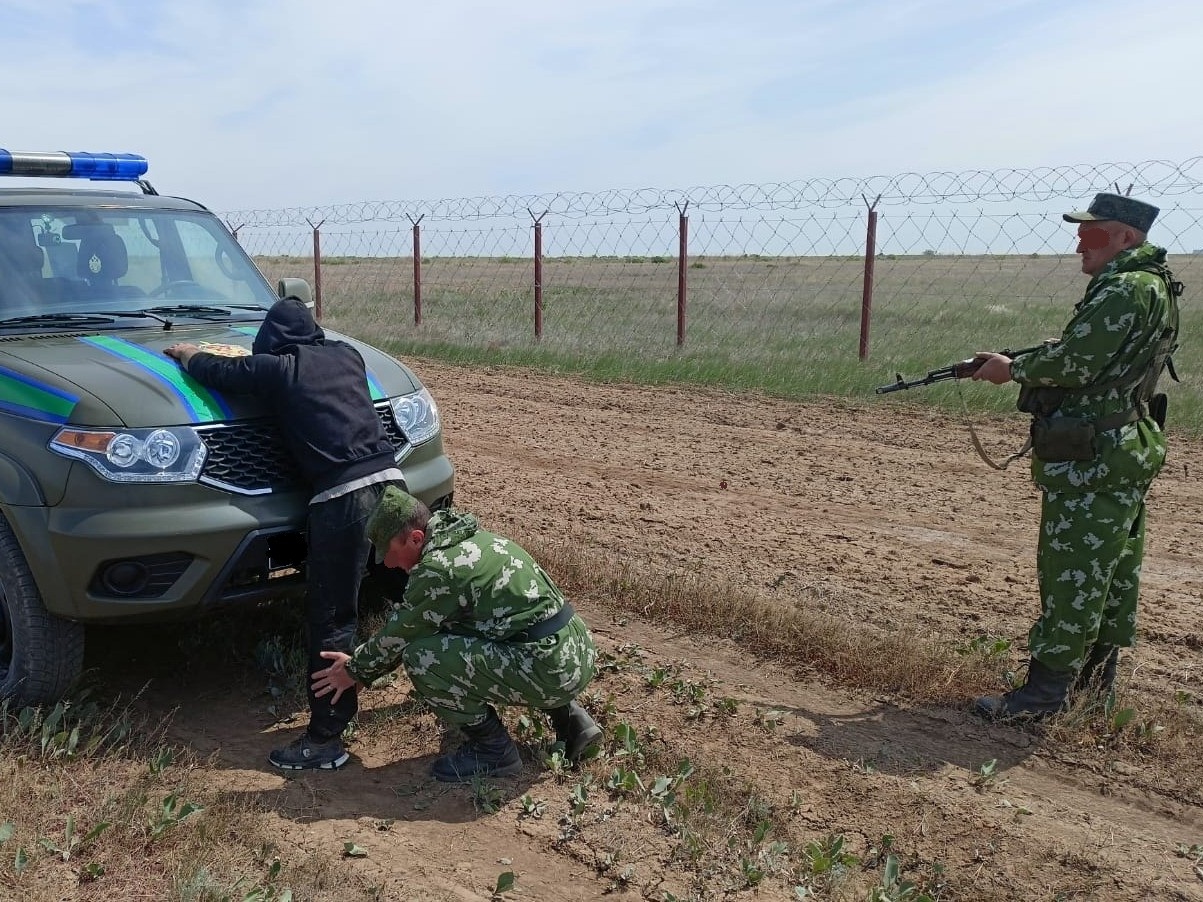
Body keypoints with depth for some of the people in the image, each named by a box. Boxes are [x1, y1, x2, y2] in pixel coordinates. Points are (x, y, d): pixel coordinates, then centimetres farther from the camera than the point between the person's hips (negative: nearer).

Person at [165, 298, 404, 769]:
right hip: (389, 480, 6)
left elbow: (216, 371, 13)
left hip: (342, 496, -6)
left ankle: (325, 738, 6)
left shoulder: (276, 368, 4)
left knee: (331, 619, 0)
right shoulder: (346, 353, 20)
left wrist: (186, 354, 35)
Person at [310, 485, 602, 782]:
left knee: (421, 657, -11)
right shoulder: (466, 538, 14)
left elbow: (399, 633, -1)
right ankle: (569, 716, 22)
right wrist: (363, 664, 27)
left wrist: (356, 669, 17)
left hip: (552, 670, -10)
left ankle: (493, 749, 5)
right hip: (579, 651, 10)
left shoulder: (438, 568, -15)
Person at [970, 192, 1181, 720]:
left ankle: (1046, 691, 0)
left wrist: (1012, 369, -8)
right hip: (1125, 454, 11)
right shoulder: (1151, 286, 16)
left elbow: (1074, 363, -23)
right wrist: (1026, 366, 5)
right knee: (1112, 572, 16)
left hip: (1093, 462, -11)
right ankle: (1097, 676, 28)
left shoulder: (1126, 289, -17)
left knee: (1072, 575, -6)